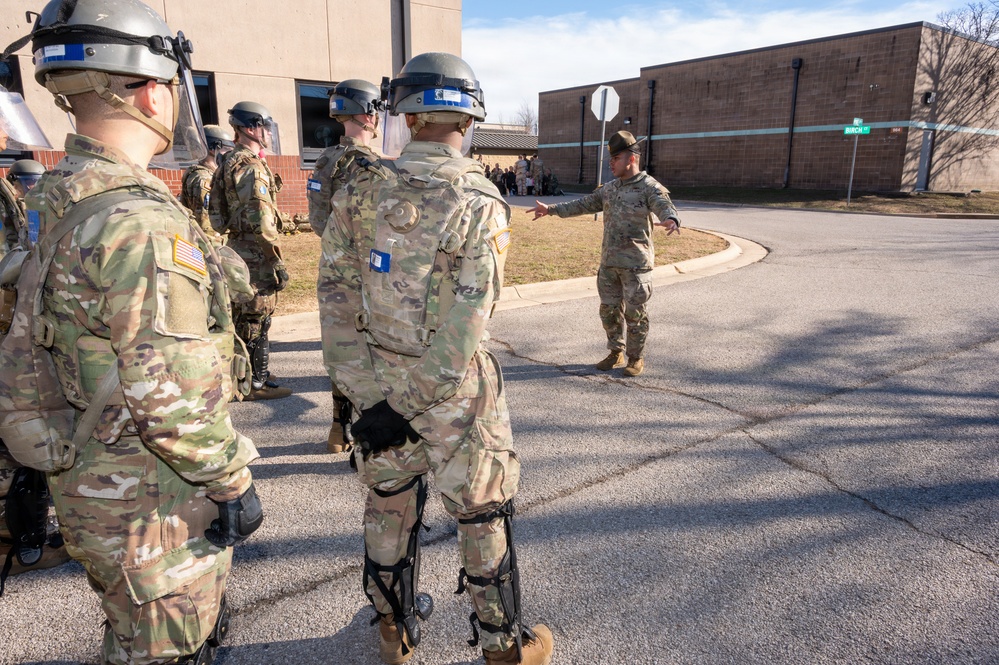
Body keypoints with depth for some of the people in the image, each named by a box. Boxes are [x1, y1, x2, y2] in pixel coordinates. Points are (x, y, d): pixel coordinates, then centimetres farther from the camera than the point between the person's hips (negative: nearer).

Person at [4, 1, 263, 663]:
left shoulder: (56, 199, 6)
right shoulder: (141, 222, -26)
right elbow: (171, 395, -29)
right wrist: (233, 482, -15)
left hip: (93, 478, 9)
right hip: (151, 506, -9)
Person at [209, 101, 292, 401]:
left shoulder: (228, 163, 16)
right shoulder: (251, 167, -16)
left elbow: (219, 214, 20)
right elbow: (261, 222, -23)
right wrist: (278, 262, -20)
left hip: (238, 250, 10)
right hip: (256, 255, -10)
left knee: (244, 318, 17)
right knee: (255, 321, -3)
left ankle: (256, 375, 29)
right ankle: (254, 384, 5)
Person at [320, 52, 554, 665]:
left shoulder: (361, 193, -3)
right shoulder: (480, 204, -15)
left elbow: (336, 297, -7)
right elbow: (464, 329, -21)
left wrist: (369, 395, -6)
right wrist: (408, 405, -14)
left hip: (379, 378, 4)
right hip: (453, 386, -4)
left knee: (390, 504, 21)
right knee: (483, 513, 14)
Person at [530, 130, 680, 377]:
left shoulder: (650, 187, -9)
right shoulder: (610, 189, 12)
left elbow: (666, 208, -25)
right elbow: (583, 204, 18)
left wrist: (671, 220, -49)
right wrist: (551, 209, 14)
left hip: (636, 263, -6)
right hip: (609, 262, 7)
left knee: (635, 313, 2)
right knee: (609, 309, 12)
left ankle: (636, 358, 17)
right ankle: (616, 352, 27)